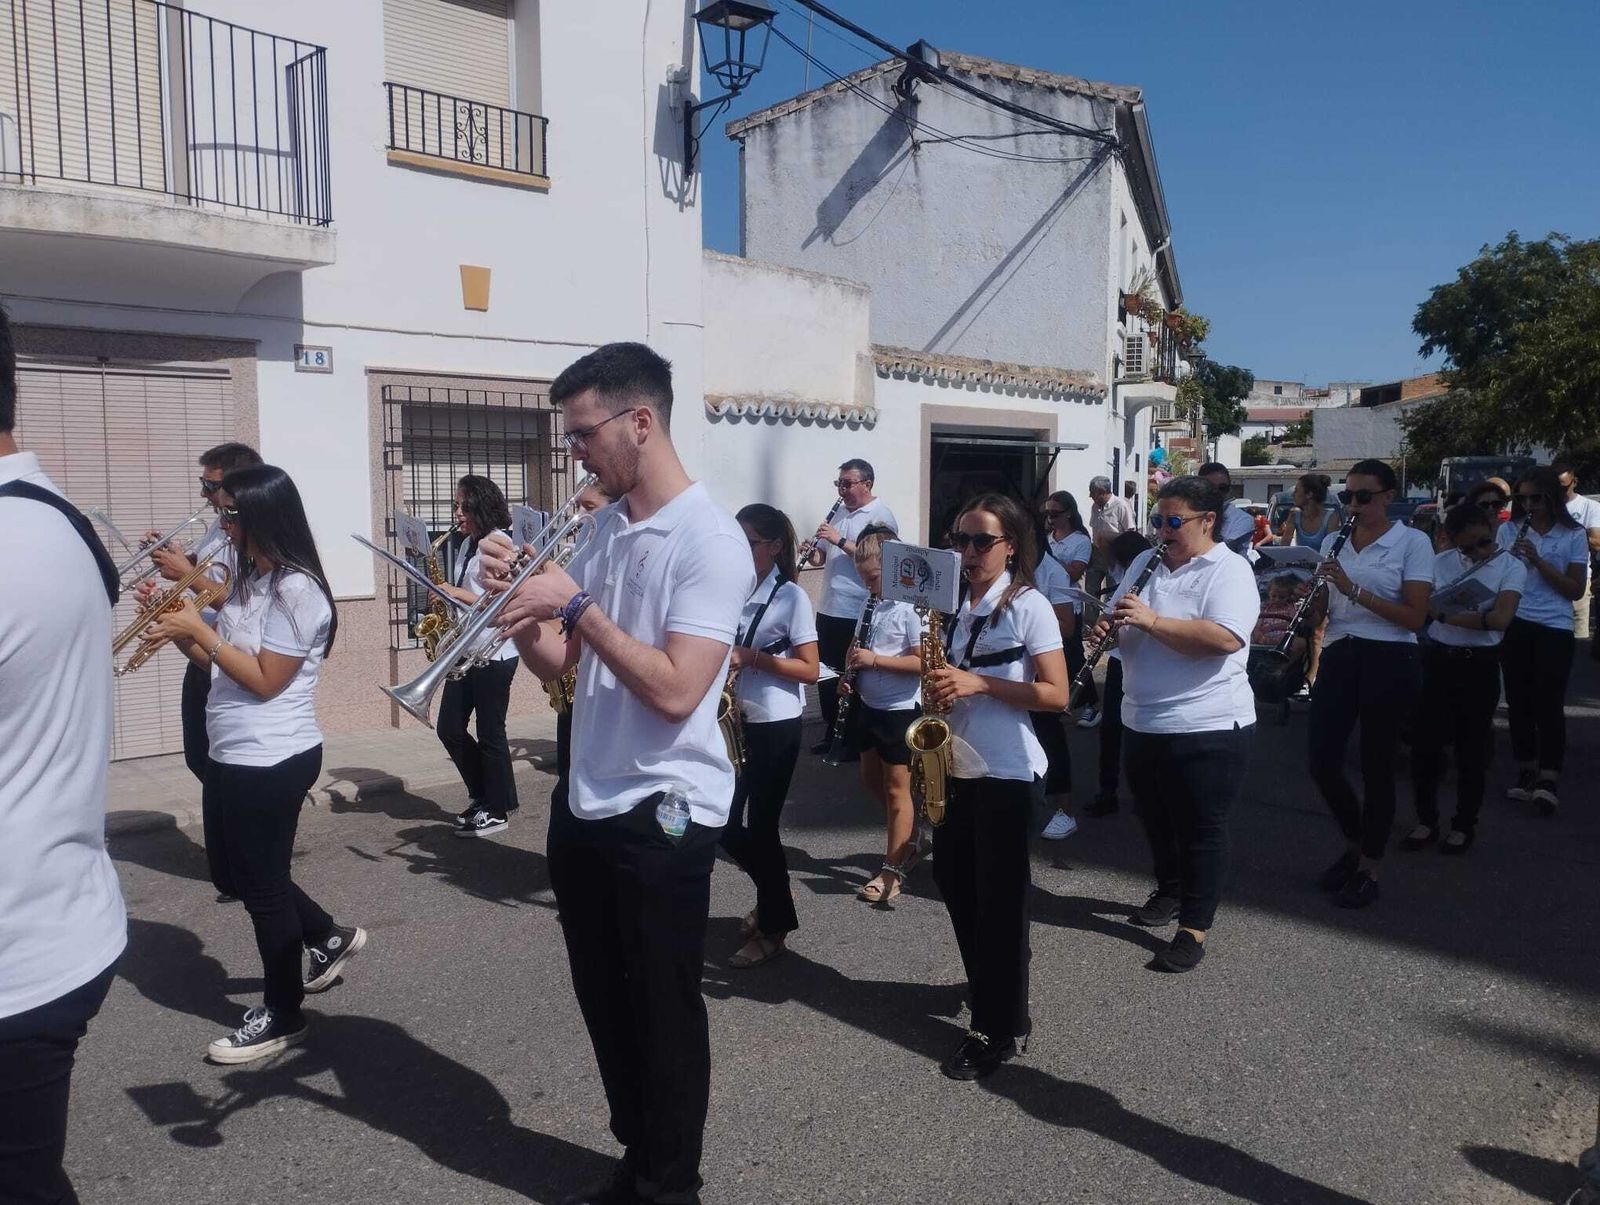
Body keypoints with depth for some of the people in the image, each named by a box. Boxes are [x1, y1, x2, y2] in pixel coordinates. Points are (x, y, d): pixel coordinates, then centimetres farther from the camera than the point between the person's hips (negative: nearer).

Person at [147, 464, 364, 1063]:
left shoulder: (296, 588, -19)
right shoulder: (248, 580, 9)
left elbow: (265, 681, -20)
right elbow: (220, 662, 12)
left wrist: (200, 630, -18)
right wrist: (178, 628, -2)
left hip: (273, 760, -9)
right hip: (232, 755, 10)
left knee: (262, 884, 3)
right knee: (233, 873, 20)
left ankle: (283, 1017, 20)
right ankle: (330, 938, 37)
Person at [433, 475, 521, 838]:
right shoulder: (467, 545, 14)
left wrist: (457, 593, -20)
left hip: (495, 654, -9)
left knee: (490, 733, 0)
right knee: (448, 728, 9)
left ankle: (497, 810, 13)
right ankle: (483, 795, 25)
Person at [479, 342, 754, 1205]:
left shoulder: (711, 540, -16)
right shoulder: (602, 528, 8)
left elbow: (676, 691, -25)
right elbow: (555, 665, 10)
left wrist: (577, 606, -21)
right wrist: (515, 595, -7)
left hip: (661, 813, -8)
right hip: (584, 803, 8)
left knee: (663, 1013, 9)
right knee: (606, 1004, 20)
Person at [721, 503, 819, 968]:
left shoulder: (791, 597, -9)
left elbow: (810, 670, -11)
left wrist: (752, 657, -20)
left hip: (775, 725, -6)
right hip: (735, 720, 6)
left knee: (760, 825, -1)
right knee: (724, 823, 7)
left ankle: (773, 928, 17)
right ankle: (772, 896, 32)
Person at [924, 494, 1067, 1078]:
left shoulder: (1029, 606, -10)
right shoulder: (959, 604, 10)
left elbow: (1056, 695, -15)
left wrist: (980, 683, -23)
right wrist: (942, 680, -1)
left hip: (1007, 774, -7)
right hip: (959, 767, 8)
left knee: (999, 899, 0)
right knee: (954, 877, 17)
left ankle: (1002, 1028, 13)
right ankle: (987, 987, 39)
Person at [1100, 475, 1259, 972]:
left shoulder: (1229, 571, -12)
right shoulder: (1146, 563, 11)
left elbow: (1225, 638, -27)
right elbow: (1120, 622, 18)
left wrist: (1151, 620, -27)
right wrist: (1110, 626, -6)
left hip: (1207, 729, -7)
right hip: (1143, 722, 8)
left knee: (1201, 830, 2)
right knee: (1157, 818, 20)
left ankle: (1194, 928, 11)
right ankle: (1169, 892, 40)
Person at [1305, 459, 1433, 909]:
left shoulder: (1412, 542, -4)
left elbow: (1415, 617, -13)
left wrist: (1355, 590, -21)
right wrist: (1312, 604, -8)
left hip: (1389, 662, -5)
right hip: (1338, 656, 5)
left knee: (1376, 765, 3)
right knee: (1321, 759, 1)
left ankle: (1368, 870, 18)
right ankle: (1354, 843, 28)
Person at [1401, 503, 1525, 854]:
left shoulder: (1511, 567, -5)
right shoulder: (1440, 562, 3)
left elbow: (1501, 619, -19)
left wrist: (1445, 615, -19)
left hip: (1479, 666, -2)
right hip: (1437, 660, 2)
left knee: (1471, 749, 8)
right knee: (1424, 743, 3)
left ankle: (1464, 825, 23)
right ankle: (1426, 820, 19)